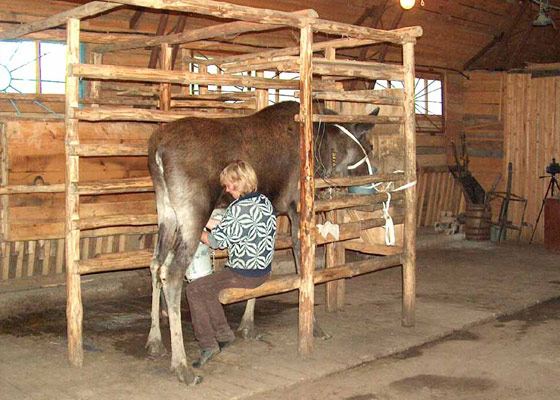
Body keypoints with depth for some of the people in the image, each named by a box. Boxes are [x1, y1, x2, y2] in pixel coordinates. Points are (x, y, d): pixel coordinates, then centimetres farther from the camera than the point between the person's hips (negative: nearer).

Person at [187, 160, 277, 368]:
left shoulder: (238, 208, -22)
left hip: (243, 274, -9)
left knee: (194, 290, 0)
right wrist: (213, 223, 16)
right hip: (263, 270, 9)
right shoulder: (265, 202, 5)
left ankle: (207, 343, 3)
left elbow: (217, 241, -14)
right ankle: (223, 332, 27)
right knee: (208, 284, 24)